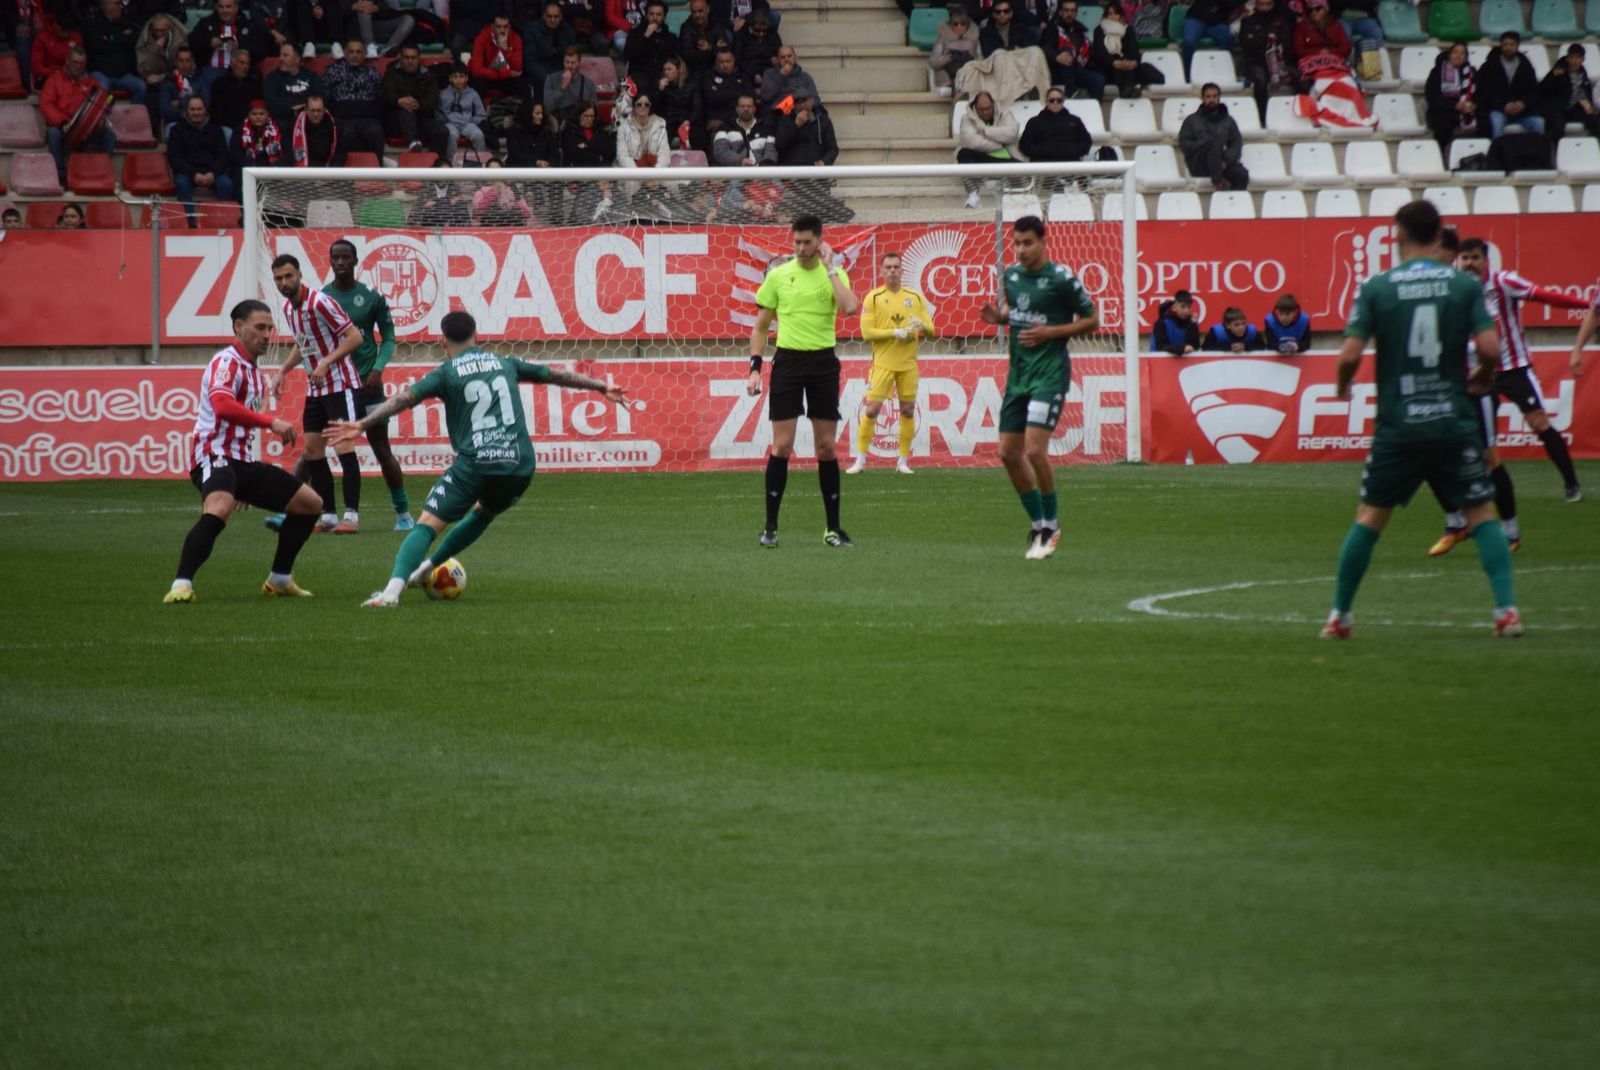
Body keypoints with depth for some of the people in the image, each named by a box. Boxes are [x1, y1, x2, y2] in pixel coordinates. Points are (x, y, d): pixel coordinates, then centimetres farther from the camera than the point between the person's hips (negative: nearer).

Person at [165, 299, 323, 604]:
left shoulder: (256, 373, 20)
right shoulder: (226, 362, -11)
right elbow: (221, 404, -31)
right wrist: (271, 423, -33)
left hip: (244, 463, 10)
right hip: (215, 457, -10)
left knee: (310, 504, 12)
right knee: (218, 510, -38)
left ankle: (279, 580, 21)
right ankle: (181, 585, -38)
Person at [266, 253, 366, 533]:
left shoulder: (320, 302, -17)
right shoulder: (288, 308, 8)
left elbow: (354, 337, -18)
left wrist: (326, 363, -26)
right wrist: (283, 371, 15)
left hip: (340, 384, -8)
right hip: (314, 390, 8)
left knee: (344, 446, -13)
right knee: (312, 450, 5)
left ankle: (351, 516, -11)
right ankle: (328, 516, 12)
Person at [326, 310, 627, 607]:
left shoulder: (447, 373, 6)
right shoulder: (504, 364, 19)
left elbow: (405, 398, -8)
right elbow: (556, 375, 29)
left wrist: (362, 424, -13)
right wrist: (602, 387, 42)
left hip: (475, 464, -4)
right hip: (520, 465, 4)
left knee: (428, 524, -7)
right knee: (484, 512, 33)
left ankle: (394, 587, -28)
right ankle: (427, 567, 38)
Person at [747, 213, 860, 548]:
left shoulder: (835, 274, 1)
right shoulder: (778, 275, 3)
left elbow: (850, 308, -20)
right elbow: (760, 327, 9)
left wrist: (830, 269, -16)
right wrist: (755, 367, 1)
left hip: (823, 362, 0)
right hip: (788, 360, 0)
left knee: (827, 447, 4)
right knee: (781, 446, -4)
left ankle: (833, 528, 12)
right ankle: (770, 527, 2)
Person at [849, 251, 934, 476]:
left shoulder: (915, 297, 9)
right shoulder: (873, 298, 0)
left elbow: (931, 330, 9)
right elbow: (866, 332, -8)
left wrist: (922, 326, -15)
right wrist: (896, 333, -17)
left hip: (908, 364, 3)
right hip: (883, 363, -3)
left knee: (908, 410, 3)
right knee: (872, 409, -7)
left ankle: (903, 462, 11)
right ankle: (860, 460, 1)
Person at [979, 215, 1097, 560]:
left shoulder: (1061, 279, -12)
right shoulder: (1011, 275, 7)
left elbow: (1091, 320, -5)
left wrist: (1050, 332, -16)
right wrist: (999, 316, 0)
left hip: (1050, 372, -7)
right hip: (1018, 373, 7)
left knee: (1034, 449, -16)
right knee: (1009, 453, 5)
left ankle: (1051, 523, 3)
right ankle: (1038, 524, 21)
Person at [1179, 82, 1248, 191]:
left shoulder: (1228, 120, 19)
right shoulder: (1192, 120, 14)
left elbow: (1237, 144, 9)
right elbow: (1184, 143, 2)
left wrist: (1226, 161, -12)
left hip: (1223, 163, 2)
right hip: (1199, 164, -2)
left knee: (1242, 175, -30)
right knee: (1214, 142, -34)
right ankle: (1217, 181, -44)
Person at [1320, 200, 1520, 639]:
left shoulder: (1376, 288, -3)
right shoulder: (1465, 285, -2)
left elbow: (1350, 356, -8)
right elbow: (1490, 348, -9)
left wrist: (1343, 386, 13)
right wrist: (1479, 378, 12)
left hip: (1397, 426, 0)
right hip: (1454, 422, 0)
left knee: (1370, 517, 13)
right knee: (1482, 514, 9)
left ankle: (1339, 615, 14)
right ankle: (1506, 610, -3)